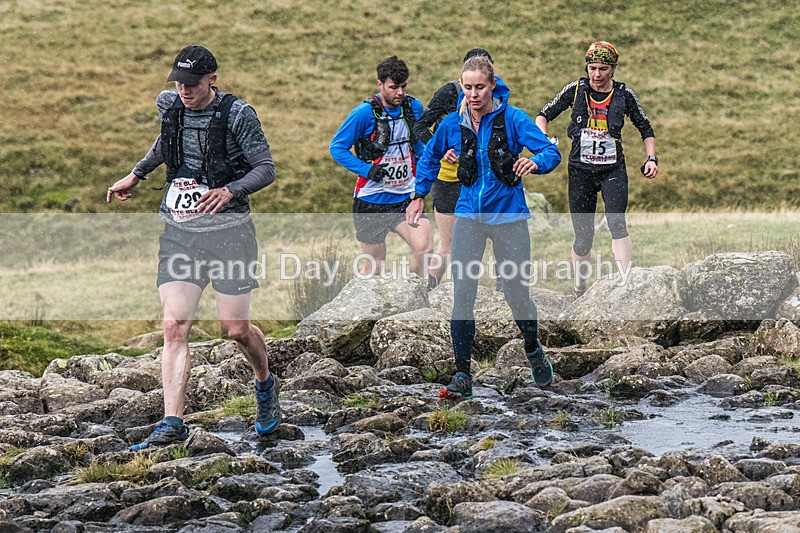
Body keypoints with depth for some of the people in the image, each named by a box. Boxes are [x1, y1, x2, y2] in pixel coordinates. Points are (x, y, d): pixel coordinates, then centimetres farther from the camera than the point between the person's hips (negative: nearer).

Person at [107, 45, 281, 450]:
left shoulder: (237, 114, -10)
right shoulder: (169, 105, 5)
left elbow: (266, 168, -8)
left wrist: (230, 191, -24)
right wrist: (136, 176, 30)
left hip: (228, 231, -4)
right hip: (178, 233, 4)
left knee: (236, 329, 2)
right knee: (174, 328, -10)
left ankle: (265, 385, 35)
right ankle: (172, 424, -12)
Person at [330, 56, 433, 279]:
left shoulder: (414, 107, 3)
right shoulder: (364, 113, -12)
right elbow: (337, 147, -6)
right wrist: (367, 170, -17)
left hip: (405, 198, 3)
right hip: (371, 202, -3)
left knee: (425, 249, -19)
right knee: (374, 265, 5)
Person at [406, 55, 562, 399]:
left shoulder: (512, 119, -7)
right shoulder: (453, 124, 3)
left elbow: (552, 153, -13)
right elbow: (430, 157, 22)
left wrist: (536, 162, -35)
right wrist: (419, 196, 14)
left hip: (508, 216, -2)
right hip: (469, 216, 2)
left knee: (516, 292, 2)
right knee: (463, 293, -7)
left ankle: (534, 351, 33)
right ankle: (462, 376, -2)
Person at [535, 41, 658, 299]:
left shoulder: (624, 94, -1)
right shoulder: (575, 90, -1)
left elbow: (645, 129, 11)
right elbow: (544, 115, 7)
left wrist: (651, 158, -1)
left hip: (613, 171, -1)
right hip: (580, 171, 1)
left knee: (617, 223, -22)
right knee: (583, 236, 3)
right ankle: (579, 289, 21)